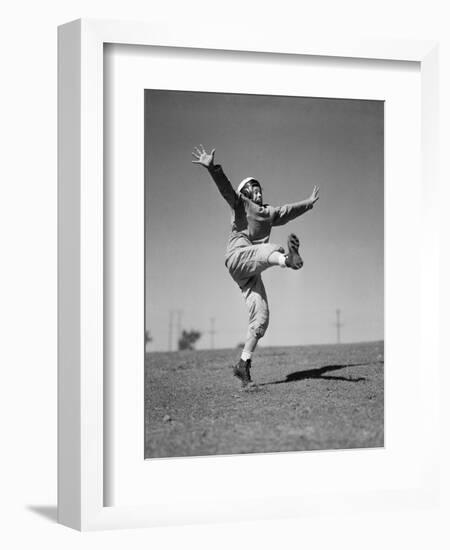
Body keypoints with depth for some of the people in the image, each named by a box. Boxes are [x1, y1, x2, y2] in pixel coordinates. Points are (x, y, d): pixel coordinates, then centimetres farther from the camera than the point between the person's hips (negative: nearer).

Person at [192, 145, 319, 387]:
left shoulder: (268, 212, 29)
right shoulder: (240, 203, 11)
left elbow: (289, 211, 45)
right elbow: (225, 187, -7)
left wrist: (309, 203, 54)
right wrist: (212, 167, -24)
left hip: (251, 272, 7)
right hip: (238, 256, -7)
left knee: (261, 317, -3)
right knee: (271, 250, -37)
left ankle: (243, 363, 2)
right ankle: (288, 257, -76)